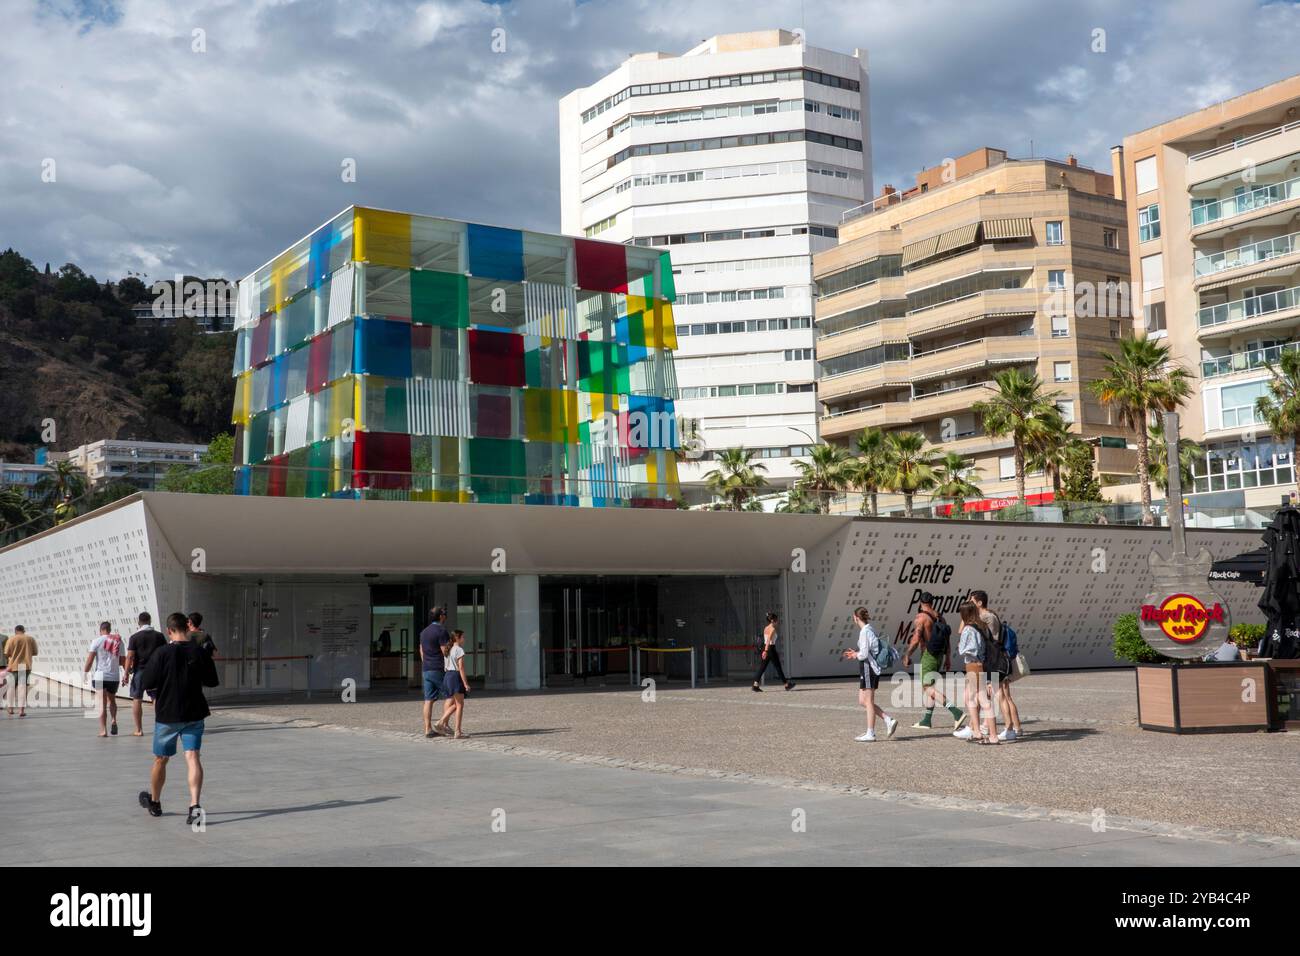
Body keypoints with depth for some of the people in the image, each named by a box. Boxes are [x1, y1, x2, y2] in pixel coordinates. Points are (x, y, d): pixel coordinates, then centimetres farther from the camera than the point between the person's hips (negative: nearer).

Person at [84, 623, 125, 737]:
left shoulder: (97, 641, -2)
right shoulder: (118, 641, 7)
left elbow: (90, 659, -7)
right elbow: (123, 661, 9)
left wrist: (85, 671, 7)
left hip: (100, 676, -3)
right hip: (115, 677, 3)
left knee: (103, 702, -2)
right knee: (112, 700, 24)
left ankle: (103, 730, -8)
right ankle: (113, 720, 3)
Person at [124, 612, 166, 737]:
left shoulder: (134, 637, -6)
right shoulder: (159, 635, 2)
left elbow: (130, 657, -9)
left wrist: (127, 674, -4)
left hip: (139, 671, -2)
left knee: (137, 700, 6)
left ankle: (138, 730, 6)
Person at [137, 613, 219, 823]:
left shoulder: (161, 653, -12)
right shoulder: (200, 652, -4)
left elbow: (146, 682, -10)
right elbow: (212, 681, 6)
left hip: (167, 714, -1)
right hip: (194, 714, 1)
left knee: (161, 759, 15)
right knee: (192, 756, -3)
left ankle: (154, 802, 34)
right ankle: (195, 804, -19)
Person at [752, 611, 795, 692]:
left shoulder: (766, 629, 14)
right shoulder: (773, 629, -13)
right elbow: (769, 640, -24)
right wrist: (766, 651, -32)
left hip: (765, 647, 8)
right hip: (771, 648, -8)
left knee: (762, 667, 5)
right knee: (778, 667, 2)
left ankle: (755, 685, -5)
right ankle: (787, 685, 13)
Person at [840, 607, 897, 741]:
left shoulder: (865, 632, -16)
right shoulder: (871, 630, 14)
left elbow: (864, 654, -19)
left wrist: (855, 655, 1)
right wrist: (856, 654, 14)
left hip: (868, 668, -10)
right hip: (870, 668, 10)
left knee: (868, 701, -3)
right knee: (862, 701, 13)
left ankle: (870, 734, 2)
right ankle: (889, 720, 9)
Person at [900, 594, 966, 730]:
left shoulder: (921, 617, -11)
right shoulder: (940, 617, 11)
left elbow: (915, 640, -18)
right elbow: (948, 640, 12)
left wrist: (907, 656, -8)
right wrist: (948, 658, 17)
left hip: (928, 656, -8)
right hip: (939, 656, 8)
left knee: (929, 689, -10)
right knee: (928, 686, 15)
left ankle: (957, 712, -22)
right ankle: (926, 721, 16)